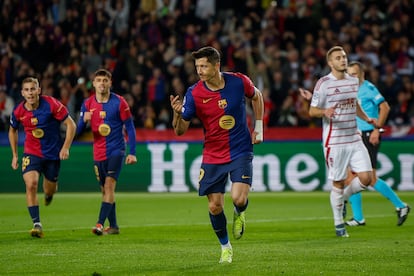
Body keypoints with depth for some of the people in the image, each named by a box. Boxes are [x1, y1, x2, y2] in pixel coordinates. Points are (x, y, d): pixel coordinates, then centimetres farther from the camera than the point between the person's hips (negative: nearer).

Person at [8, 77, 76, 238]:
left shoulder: (52, 105, -18)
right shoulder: (18, 111, -9)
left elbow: (71, 125, -11)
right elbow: (12, 131, 12)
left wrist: (65, 147, -17)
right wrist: (14, 155, 11)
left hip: (53, 153, -1)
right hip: (31, 153, 1)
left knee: (50, 190, 11)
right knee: (31, 185, -21)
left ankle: (49, 192, 53)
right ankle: (37, 224, -18)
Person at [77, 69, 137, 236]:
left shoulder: (119, 102, -6)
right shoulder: (88, 104, 4)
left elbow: (130, 128, -2)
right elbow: (78, 131, 5)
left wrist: (132, 152, -8)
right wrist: (84, 120, -18)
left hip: (116, 150, -4)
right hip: (98, 153, 4)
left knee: (109, 186, -17)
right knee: (105, 190, 10)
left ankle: (100, 224, -25)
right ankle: (113, 226, 20)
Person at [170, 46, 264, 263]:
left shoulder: (239, 82, -10)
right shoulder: (193, 94, -12)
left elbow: (257, 96, 13)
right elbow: (180, 130, -7)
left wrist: (258, 128, 10)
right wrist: (177, 114, -28)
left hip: (241, 151, -1)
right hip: (212, 156, 1)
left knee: (238, 198, -19)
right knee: (215, 206, 1)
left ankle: (239, 214, 19)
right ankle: (225, 247, 25)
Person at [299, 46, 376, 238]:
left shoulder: (353, 81, 11)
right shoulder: (323, 83, -7)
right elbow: (312, 111, -6)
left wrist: (367, 119, 11)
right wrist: (325, 112, -26)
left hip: (354, 139, 5)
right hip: (334, 141, -5)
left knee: (366, 178, -4)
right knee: (338, 183, -1)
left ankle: (343, 198, 24)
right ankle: (338, 223, 14)